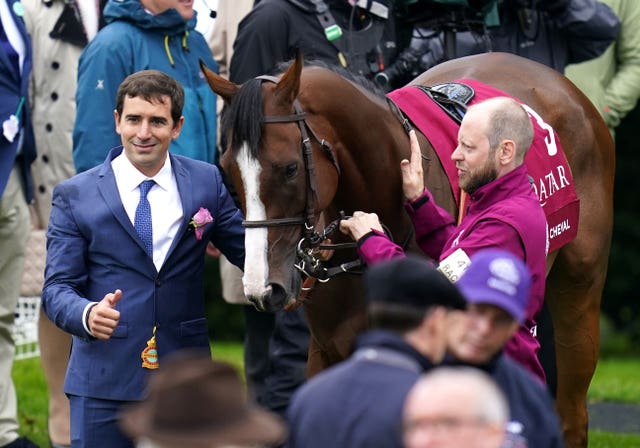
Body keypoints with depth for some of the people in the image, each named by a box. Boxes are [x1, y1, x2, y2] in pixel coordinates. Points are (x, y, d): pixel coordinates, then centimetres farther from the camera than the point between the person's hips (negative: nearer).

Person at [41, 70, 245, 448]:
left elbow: (250, 251, 9)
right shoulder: (74, 196, 1)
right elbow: (58, 286, -2)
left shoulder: (207, 183, 7)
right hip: (104, 384, -2)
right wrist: (87, 314, -25)